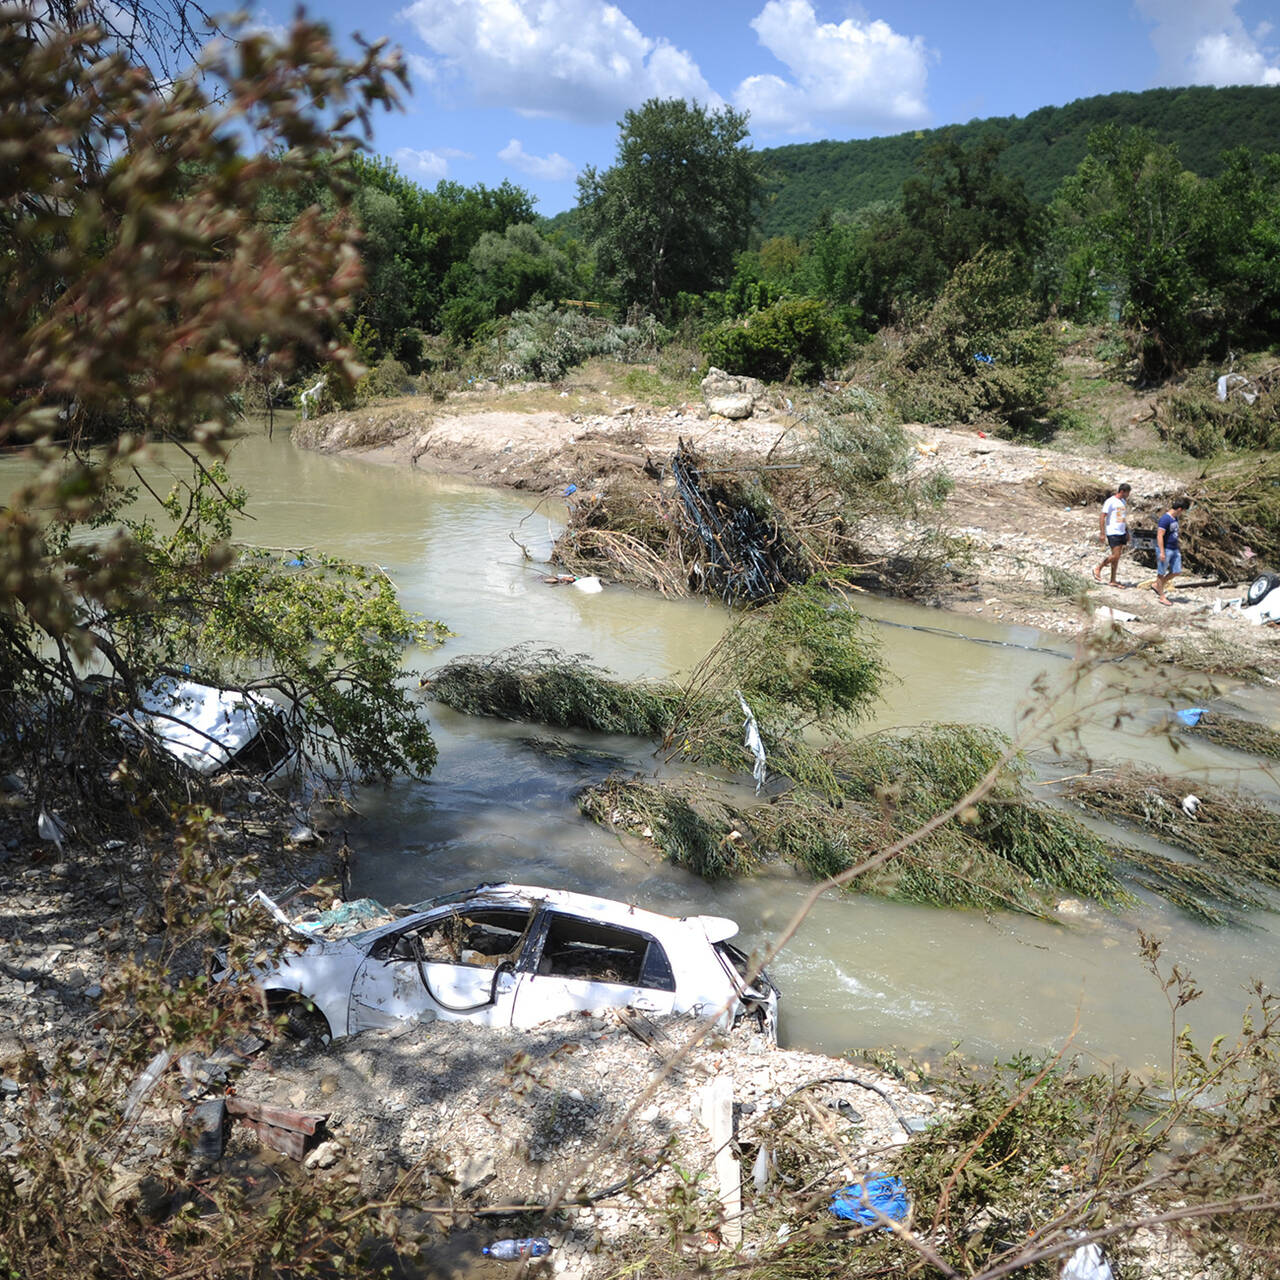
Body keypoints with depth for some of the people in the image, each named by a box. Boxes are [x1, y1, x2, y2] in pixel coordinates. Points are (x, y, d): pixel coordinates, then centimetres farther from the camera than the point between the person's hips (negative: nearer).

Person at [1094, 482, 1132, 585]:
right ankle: (1098, 570, 4)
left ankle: (1113, 581, 10)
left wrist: (1127, 532, 20)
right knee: (1116, 556, -14)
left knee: (1116, 557, 6)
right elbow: (1102, 517, -12)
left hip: (1122, 533, 8)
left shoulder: (1124, 502, 16)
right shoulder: (1110, 501, -10)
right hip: (1112, 533, -8)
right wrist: (1102, 533, -17)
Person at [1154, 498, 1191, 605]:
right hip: (1165, 549, -9)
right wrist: (1162, 552, -24)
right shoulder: (1165, 519, -19)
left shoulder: (1175, 518, 10)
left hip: (1174, 549, 9)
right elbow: (1160, 536, -22)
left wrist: (1178, 547, 25)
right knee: (1161, 573, 2)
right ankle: (1161, 596, 10)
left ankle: (1158, 586, 28)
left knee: (1176, 571, 12)